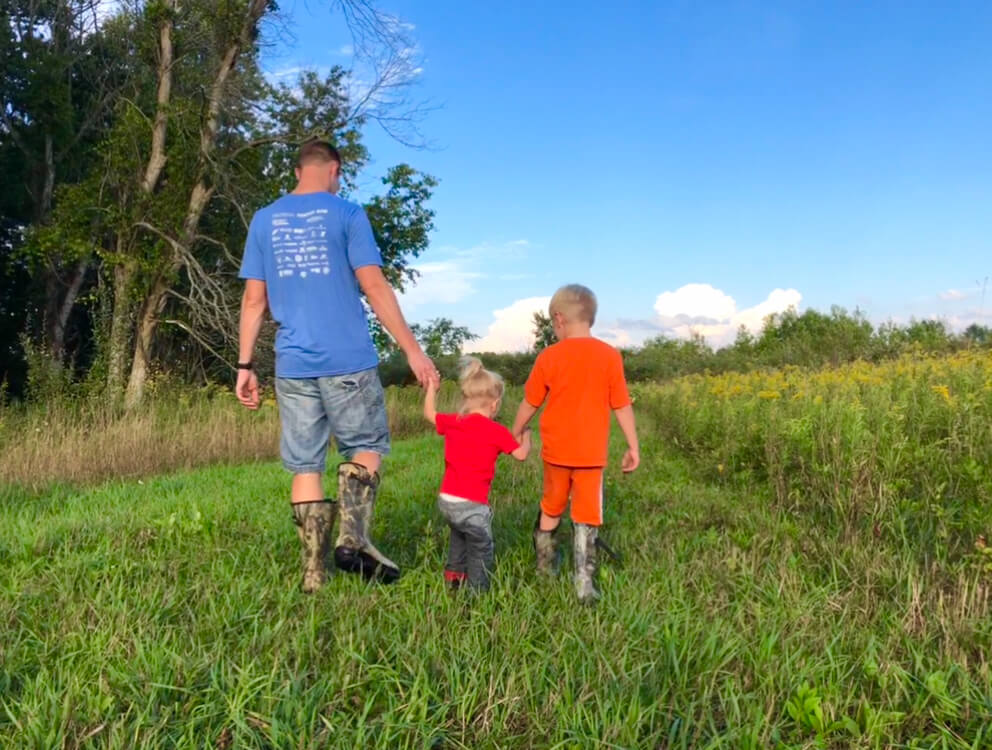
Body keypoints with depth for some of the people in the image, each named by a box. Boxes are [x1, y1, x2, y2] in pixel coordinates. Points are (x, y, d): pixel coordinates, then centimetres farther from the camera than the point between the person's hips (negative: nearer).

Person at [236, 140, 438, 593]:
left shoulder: (263, 221, 11)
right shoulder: (347, 214, 0)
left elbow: (254, 300, 9)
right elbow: (375, 287, -7)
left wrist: (245, 364, 12)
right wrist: (413, 350, -5)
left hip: (292, 365, 4)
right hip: (348, 361, -3)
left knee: (305, 466, 7)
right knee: (367, 446, 13)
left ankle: (314, 573, 9)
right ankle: (353, 538, -5)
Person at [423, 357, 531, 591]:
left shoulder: (453, 422, 3)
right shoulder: (496, 431, -11)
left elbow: (429, 414, 21)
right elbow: (521, 454, -3)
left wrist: (431, 388, 35)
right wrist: (526, 436, 17)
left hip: (446, 500, 7)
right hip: (471, 505, -6)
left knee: (460, 533, 34)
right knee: (481, 548, 11)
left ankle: (454, 571, 40)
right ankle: (477, 590, 16)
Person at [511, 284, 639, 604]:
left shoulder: (549, 357, -5)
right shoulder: (610, 356, -6)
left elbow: (529, 403, 4)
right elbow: (622, 406, -2)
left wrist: (515, 435, 19)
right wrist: (633, 446, 7)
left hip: (556, 450, 1)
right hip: (591, 453, -1)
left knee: (550, 509, 20)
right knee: (586, 517, 5)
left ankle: (545, 568, 37)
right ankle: (584, 583, 2)